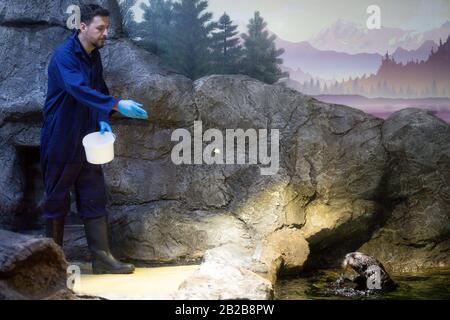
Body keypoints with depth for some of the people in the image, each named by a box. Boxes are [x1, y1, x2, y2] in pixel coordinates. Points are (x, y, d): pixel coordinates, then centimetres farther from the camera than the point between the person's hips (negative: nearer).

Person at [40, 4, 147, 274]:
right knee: (57, 200, 4)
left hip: (87, 140, 7)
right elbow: (79, 89, -34)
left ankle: (102, 257, 8)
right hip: (61, 140, -7)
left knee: (95, 198, 4)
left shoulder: (94, 56, 7)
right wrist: (117, 105, -43)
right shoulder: (64, 55, -18)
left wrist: (103, 121, -3)